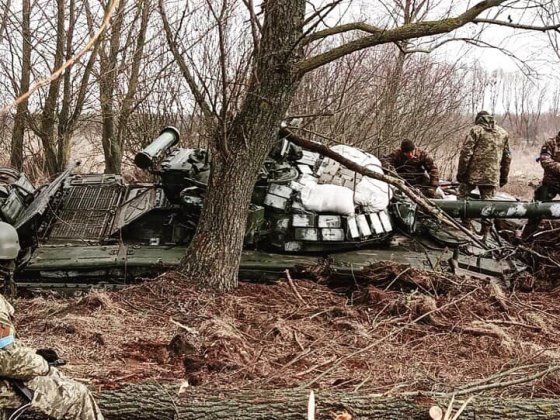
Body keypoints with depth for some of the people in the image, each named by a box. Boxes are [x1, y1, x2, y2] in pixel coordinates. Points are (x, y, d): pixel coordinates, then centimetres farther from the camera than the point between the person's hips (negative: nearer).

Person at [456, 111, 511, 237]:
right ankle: (485, 231, 9)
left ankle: (466, 224, 7)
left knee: (463, 195, 11)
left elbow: (466, 152, -9)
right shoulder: (503, 133, 14)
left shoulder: (476, 130, -1)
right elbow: (507, 157, 16)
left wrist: (461, 172, -5)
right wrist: (504, 177, 22)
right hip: (493, 175, 4)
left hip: (474, 172, -4)